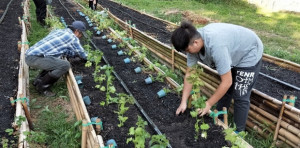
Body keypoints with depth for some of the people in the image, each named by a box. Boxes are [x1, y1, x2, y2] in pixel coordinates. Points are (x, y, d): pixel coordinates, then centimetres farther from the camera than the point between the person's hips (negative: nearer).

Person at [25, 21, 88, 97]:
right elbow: (82, 55, 9)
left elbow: (65, 51, 29)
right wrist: (85, 58, 31)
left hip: (29, 55, 10)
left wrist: (77, 54, 34)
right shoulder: (72, 37, -1)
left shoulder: (58, 31, 22)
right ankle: (41, 85, -2)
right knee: (65, 65, -17)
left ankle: (38, 80, 18)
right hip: (35, 57, -9)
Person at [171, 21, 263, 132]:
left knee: (240, 97, -6)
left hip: (249, 55, -7)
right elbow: (189, 74, -11)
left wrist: (208, 104, -25)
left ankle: (238, 132, 11)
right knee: (224, 90, 14)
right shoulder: (193, 42, -18)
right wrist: (183, 102, -11)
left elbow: (227, 82, -36)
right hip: (233, 54, 8)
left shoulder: (215, 45, -42)